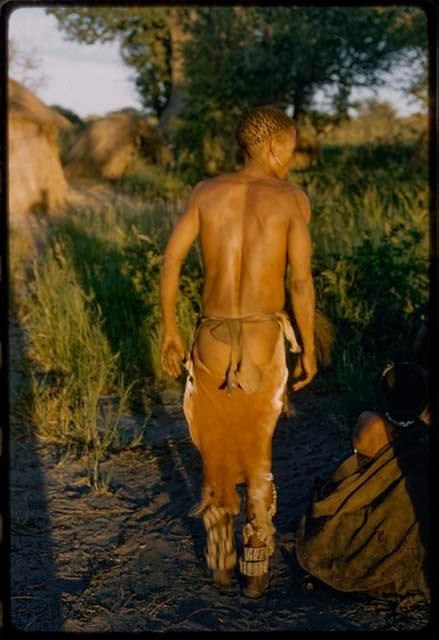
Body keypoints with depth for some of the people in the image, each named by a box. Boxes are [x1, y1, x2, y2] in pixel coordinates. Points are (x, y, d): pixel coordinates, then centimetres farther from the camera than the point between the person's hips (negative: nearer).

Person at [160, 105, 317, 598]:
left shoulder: (206, 191, 2)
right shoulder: (294, 199, -6)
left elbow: (170, 261, -4)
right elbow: (302, 282, -10)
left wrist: (169, 330, 6)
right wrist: (309, 349, 1)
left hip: (212, 339, 2)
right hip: (265, 341, -1)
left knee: (215, 446, 21)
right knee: (258, 454, 17)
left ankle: (219, 560, 31)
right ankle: (255, 570, 24)